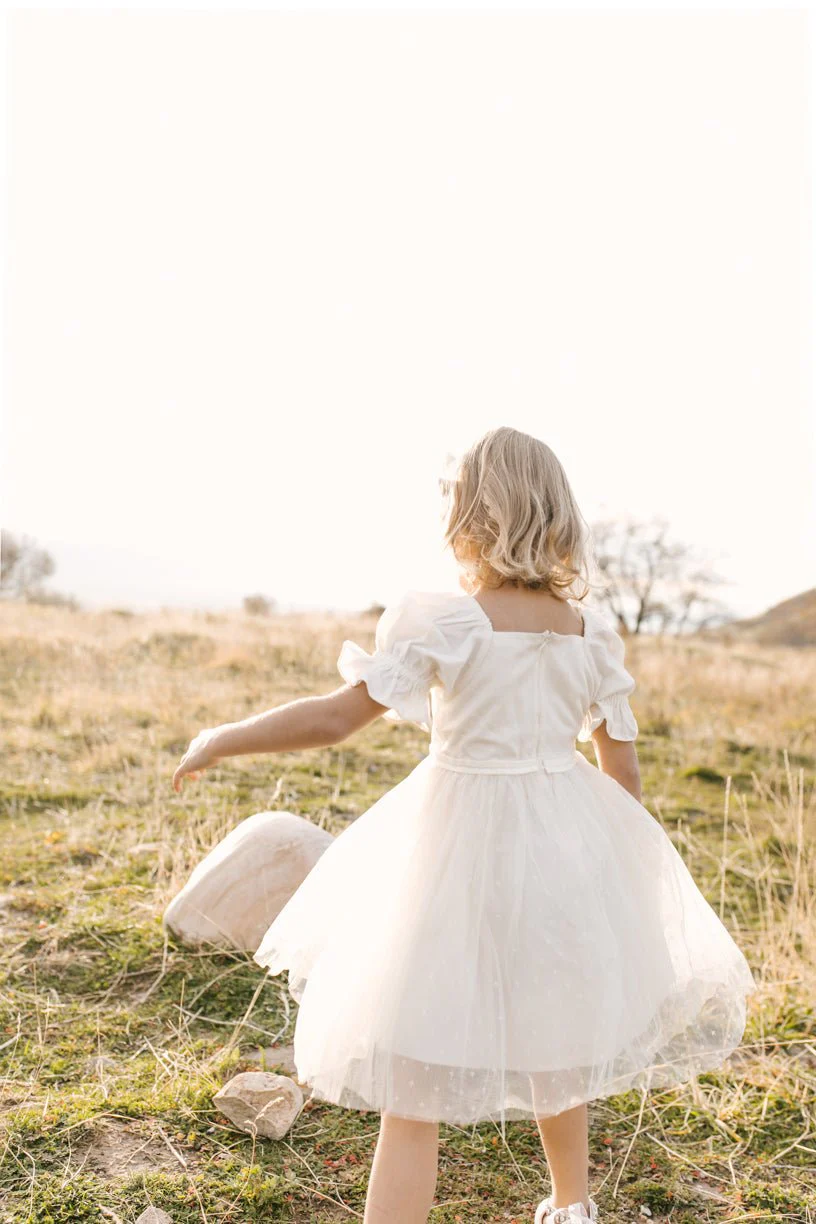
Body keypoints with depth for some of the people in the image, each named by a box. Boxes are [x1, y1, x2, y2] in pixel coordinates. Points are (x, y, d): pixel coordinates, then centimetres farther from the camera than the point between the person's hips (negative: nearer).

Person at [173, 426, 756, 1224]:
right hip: (567, 847, 6)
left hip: (462, 849, -6)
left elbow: (335, 717, -17)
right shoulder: (589, 629, 1)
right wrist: (611, 866, 22)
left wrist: (220, 741, -3)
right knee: (548, 1043, 28)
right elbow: (623, 769, 6)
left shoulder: (446, 622, -14)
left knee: (412, 1082, 4)